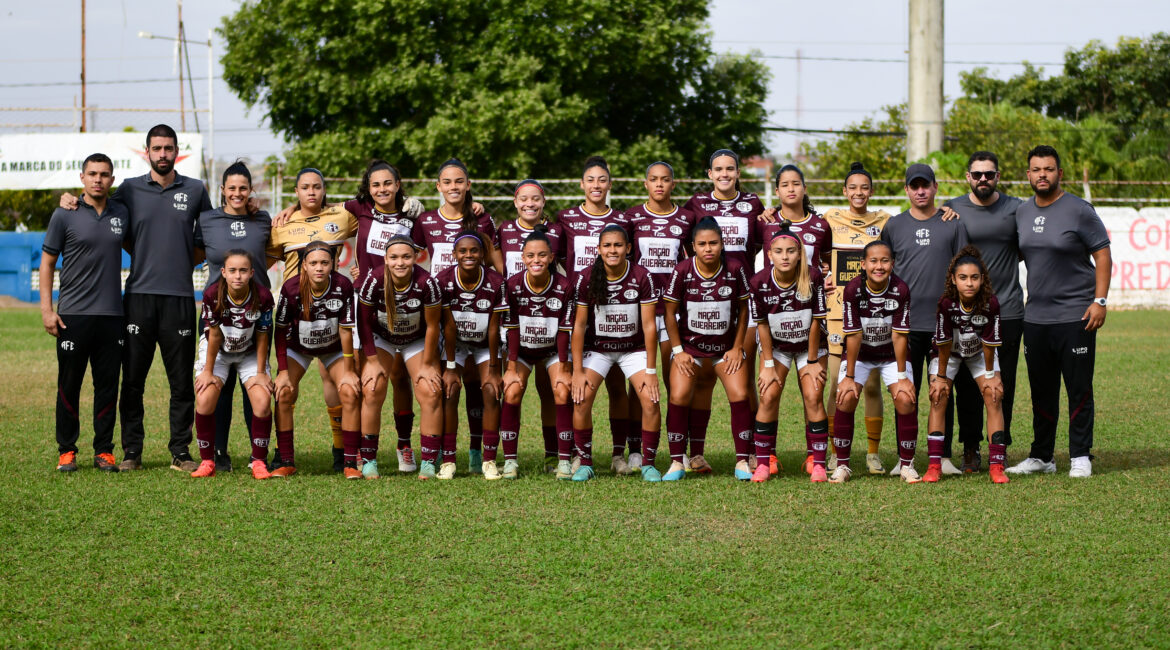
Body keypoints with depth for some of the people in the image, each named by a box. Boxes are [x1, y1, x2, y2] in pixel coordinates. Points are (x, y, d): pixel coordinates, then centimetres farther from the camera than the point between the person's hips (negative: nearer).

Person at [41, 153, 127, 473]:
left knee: (108, 386, 4)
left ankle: (104, 451, 12)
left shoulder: (121, 214, 8)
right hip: (73, 314, -3)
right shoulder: (65, 216, -1)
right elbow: (47, 262, 2)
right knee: (69, 386, 1)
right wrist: (46, 308, -5)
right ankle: (66, 451, 10)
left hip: (112, 314, 3)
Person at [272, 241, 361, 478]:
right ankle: (286, 462, -7)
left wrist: (348, 371, -13)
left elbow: (346, 330, -17)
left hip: (333, 348, 0)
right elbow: (281, 330, -16)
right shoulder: (291, 288, -27)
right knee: (284, 394, -17)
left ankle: (350, 463, -9)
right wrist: (283, 371, -17)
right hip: (298, 347, 0)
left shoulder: (343, 286, -26)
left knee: (350, 392, -17)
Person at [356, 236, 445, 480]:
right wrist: (372, 361, -13)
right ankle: (367, 461, -6)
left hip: (417, 341, 0)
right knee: (372, 391, -16)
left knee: (430, 392, -15)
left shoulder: (426, 283, -28)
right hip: (381, 339, 0)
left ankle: (428, 463, -9)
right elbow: (364, 322, -12)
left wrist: (427, 365, -8)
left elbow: (432, 326, -15)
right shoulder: (374, 281, -27)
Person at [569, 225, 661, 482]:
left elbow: (649, 325, -12)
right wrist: (578, 371, -11)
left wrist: (650, 370, -13)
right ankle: (585, 463, -2)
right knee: (581, 400, -18)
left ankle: (648, 463, 0)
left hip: (634, 348, 0)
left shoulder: (642, 277, -16)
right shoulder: (587, 278, -14)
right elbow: (579, 325, -9)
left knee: (650, 399, -17)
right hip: (597, 348, 0)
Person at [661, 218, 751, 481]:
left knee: (739, 395, -13)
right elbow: (670, 312, -4)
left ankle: (742, 462, -2)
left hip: (726, 347, 1)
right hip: (689, 345, -1)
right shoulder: (682, 271, -12)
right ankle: (677, 462, -5)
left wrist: (737, 347, -1)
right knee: (678, 397, -16)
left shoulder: (734, 270, -9)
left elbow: (743, 309, 3)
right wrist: (678, 351, -6)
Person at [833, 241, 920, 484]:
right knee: (846, 398, -18)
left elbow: (899, 335, -18)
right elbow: (853, 335, -19)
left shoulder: (901, 290, -21)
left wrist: (902, 376, -15)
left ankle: (906, 464, 0)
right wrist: (849, 377, -17)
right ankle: (842, 465, -2)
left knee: (906, 399, -17)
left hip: (892, 354, 0)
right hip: (860, 354, 0)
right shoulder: (853, 290, -22)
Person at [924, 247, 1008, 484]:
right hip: (949, 352, -1)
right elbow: (943, 341, -22)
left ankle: (996, 465, -12)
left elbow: (990, 342, -20)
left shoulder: (990, 303, -31)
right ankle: (934, 465, -12)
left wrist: (990, 374, -12)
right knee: (938, 397, -13)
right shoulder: (946, 302, -33)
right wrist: (941, 376, -15)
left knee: (993, 397, -13)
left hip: (979, 352, 1)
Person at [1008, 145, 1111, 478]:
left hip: (1075, 315, -5)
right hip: (1035, 316, 5)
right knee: (1041, 391, 11)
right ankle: (1041, 457, 19)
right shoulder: (1021, 212, 10)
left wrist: (1100, 301, -13)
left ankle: (1080, 457, 6)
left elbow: (1102, 254, -6)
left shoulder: (1079, 210, -7)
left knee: (1079, 390, -2)